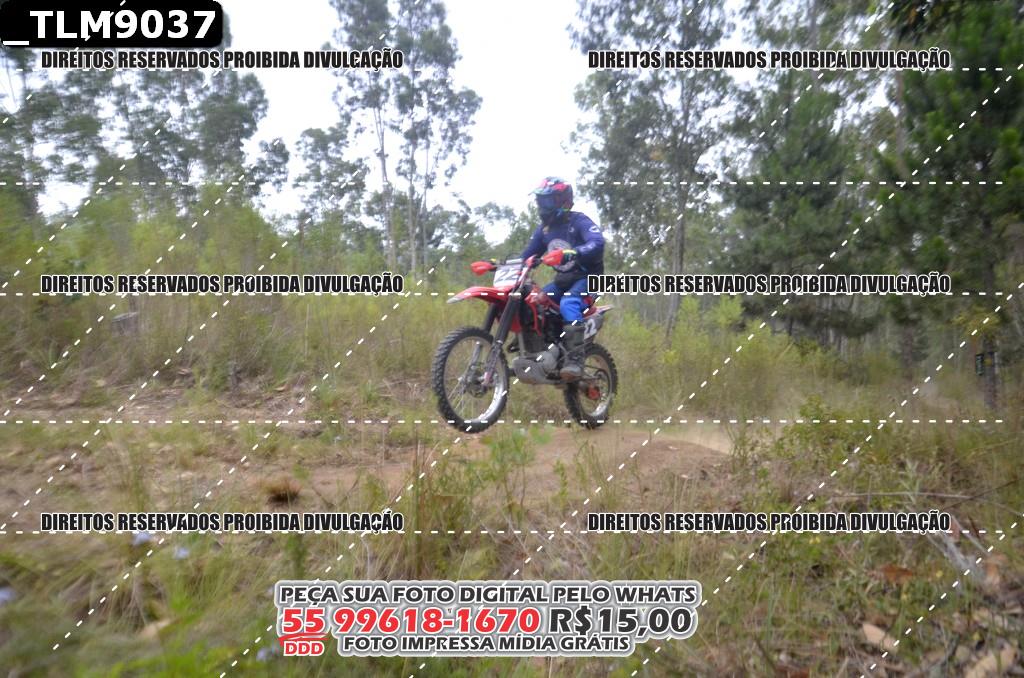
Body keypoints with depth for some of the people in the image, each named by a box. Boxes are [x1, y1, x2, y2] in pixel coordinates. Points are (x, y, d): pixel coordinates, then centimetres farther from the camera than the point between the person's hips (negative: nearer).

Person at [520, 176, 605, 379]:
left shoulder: (579, 221, -12)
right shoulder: (544, 228, 11)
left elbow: (597, 242, -30)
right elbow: (528, 254, 15)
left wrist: (572, 253, -48)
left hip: (586, 278, -7)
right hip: (562, 281, 8)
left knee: (568, 303, -36)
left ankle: (575, 361, -44)